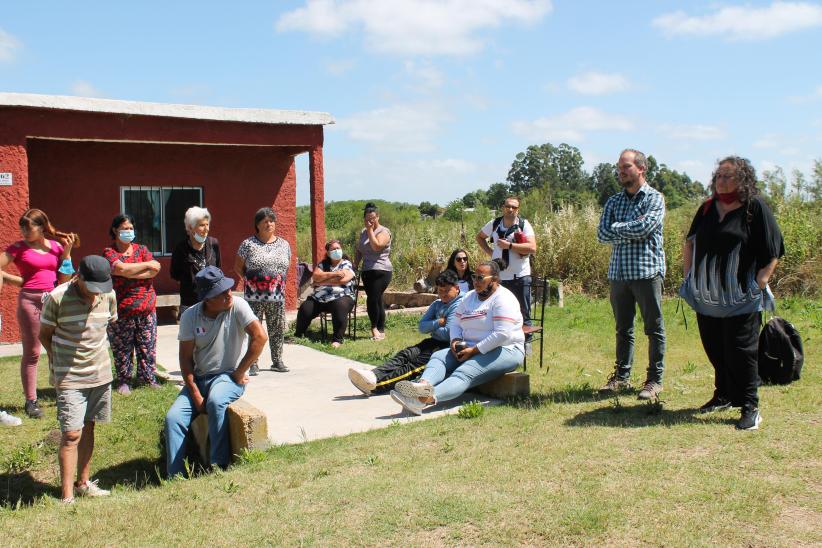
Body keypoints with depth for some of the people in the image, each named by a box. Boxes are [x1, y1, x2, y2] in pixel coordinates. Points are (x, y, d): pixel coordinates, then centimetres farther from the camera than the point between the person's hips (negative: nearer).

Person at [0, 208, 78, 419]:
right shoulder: (19, 247, 0)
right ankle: (30, 401, 9)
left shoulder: (56, 246, 9)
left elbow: (64, 280, 9)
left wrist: (66, 253, 3)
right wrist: (22, 281, -9)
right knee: (32, 353, 2)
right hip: (30, 301, -3)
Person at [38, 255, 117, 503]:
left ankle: (82, 483, 28)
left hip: (100, 372, 4)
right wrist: (60, 361, 1)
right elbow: (44, 334, -1)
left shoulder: (108, 296, -2)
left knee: (88, 427, 14)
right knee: (71, 434, -7)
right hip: (69, 378, -4)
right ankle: (67, 497, -1)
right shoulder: (57, 298, -14)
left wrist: (94, 350, 10)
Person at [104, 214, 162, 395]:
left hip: (146, 308, 3)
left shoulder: (141, 249, 12)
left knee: (147, 346, 6)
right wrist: (146, 265, -9)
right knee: (122, 348, 3)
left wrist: (129, 274, -12)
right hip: (121, 310, -3)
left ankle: (148, 378, 16)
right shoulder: (109, 252, 2)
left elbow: (154, 271, -4)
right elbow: (121, 268, -18)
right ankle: (123, 381, 15)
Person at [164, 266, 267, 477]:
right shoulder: (190, 316, -2)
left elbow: (259, 337, -17)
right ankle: (175, 477, -5)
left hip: (229, 376, -4)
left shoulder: (237, 306, -11)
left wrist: (240, 372, -13)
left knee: (215, 401, -35)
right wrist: (195, 395, -10)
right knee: (173, 417, -16)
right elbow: (185, 357, -1)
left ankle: (219, 466, -22)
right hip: (199, 378, 4)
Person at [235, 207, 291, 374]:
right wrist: (249, 280, 0)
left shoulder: (284, 245, 9)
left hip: (277, 296, 3)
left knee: (278, 329, 8)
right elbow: (238, 267, 6)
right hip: (254, 296, -3)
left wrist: (280, 281, 8)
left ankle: (277, 361, 21)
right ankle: (253, 364, 7)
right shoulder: (248, 244, -1)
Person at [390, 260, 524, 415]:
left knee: (465, 373, -31)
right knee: (438, 356, -15)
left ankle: (425, 399, -56)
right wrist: (455, 341, -5)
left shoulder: (503, 299, -12)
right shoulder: (469, 297, 15)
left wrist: (474, 350, -21)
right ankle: (423, 385, -47)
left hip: (504, 350, -8)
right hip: (471, 348, 8)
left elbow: (502, 334, -22)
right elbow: (457, 325, 18)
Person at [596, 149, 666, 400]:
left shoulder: (654, 198, -1)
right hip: (618, 272, 5)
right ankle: (622, 376, 20)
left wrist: (617, 228, -5)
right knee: (623, 329, 11)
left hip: (647, 271, -5)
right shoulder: (614, 202, 13)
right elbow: (602, 234, 1)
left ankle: (654, 380, 9)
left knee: (654, 328, 1)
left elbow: (644, 227, -18)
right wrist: (632, 230, -9)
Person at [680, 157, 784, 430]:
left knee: (741, 350, -4)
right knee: (714, 349, 12)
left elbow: (772, 253, -5)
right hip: (707, 295, 5)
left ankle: (750, 406, 5)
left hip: (740, 297, -5)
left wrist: (759, 283, -11)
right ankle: (724, 395, 28)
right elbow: (689, 244, 22)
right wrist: (688, 276, 13)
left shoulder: (755, 208, -4)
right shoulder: (707, 208, 11)